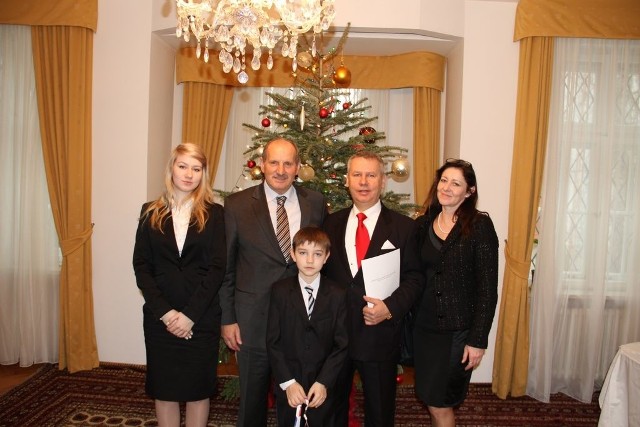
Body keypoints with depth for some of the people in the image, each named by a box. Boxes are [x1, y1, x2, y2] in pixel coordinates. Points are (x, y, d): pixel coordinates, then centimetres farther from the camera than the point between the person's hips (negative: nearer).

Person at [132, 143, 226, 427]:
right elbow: (141, 267, 0)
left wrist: (190, 314, -12)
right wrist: (165, 312, -10)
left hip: (202, 316, -1)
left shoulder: (213, 213, 0)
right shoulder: (151, 212, 5)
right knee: (164, 387, 10)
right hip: (160, 316, 1)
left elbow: (217, 268, -5)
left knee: (198, 387, 8)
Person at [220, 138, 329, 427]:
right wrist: (227, 318, -2)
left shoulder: (315, 203, 1)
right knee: (252, 397, 16)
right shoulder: (237, 204, -4)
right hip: (253, 317, -1)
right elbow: (225, 266, -1)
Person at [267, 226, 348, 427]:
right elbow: (273, 341, -5)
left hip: (323, 387, 0)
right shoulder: (280, 291, -4)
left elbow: (342, 345, -4)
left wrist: (323, 382, -12)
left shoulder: (338, 295, -4)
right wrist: (287, 382, -12)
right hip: (287, 386, 0)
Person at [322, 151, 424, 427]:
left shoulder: (403, 227, -2)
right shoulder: (332, 223, 6)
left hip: (380, 335, -2)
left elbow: (414, 278, -4)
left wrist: (391, 307, -19)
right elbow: (321, 271, 7)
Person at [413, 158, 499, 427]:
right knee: (432, 399, 14)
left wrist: (478, 340, -13)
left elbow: (488, 287, -11)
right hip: (424, 327, 4)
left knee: (439, 402, 5)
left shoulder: (480, 225, -10)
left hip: (459, 330, -4)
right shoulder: (423, 224, 4)